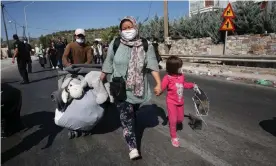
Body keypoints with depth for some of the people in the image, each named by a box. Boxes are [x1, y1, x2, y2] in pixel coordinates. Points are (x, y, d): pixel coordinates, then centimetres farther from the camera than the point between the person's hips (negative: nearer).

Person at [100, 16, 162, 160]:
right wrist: (100, 81, 9)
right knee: (126, 116, -8)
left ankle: (129, 132, 47)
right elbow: (108, 64, 2)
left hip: (138, 88, 2)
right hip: (120, 88, -1)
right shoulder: (115, 44, -6)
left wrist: (158, 84, -20)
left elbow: (152, 65, -10)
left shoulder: (145, 45, -6)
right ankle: (133, 147, -2)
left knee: (132, 114, 20)